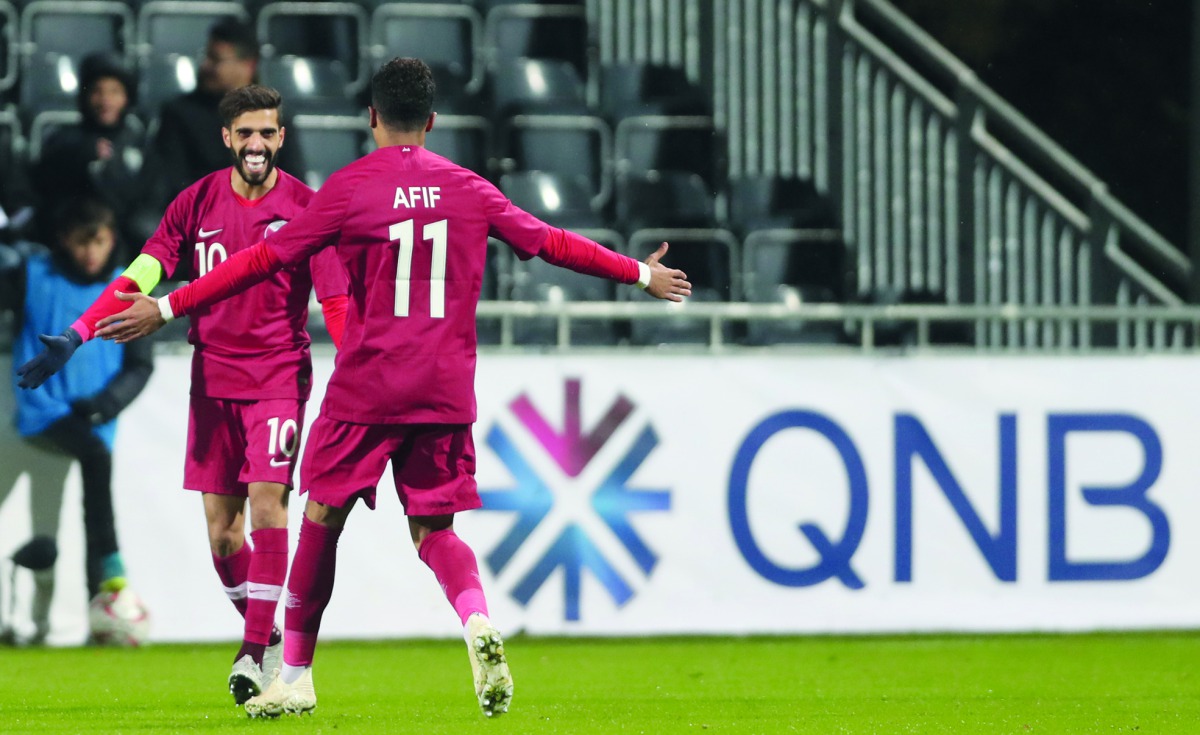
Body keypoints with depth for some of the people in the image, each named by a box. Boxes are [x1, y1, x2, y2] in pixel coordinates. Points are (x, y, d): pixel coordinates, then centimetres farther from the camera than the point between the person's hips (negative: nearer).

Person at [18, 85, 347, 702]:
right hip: (213, 378, 3)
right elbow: (140, 277, 0)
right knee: (221, 529, 3)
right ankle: (265, 636, 22)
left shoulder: (304, 207, -4)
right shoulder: (197, 203, 2)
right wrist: (74, 338, -10)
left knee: (267, 498, -18)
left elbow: (336, 301, -5)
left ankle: (256, 650, -17)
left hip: (279, 374, -3)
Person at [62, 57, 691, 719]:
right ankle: (478, 621, -21)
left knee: (322, 519, 11)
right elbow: (549, 243, 13)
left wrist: (167, 309, -1)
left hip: (366, 390, -3)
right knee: (434, 530, 10)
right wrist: (641, 274, 27)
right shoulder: (468, 189, 5)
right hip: (446, 392, 3)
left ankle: (294, 676, 15)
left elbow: (266, 260, -6)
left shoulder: (350, 188, -4)